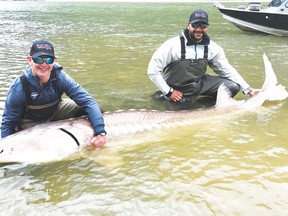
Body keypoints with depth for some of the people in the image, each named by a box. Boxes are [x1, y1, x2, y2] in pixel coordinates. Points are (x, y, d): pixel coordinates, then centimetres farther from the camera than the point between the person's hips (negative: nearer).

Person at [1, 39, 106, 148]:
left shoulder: (60, 77, -27)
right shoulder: (18, 87, -30)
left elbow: (89, 102, -29)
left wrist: (100, 132, -41)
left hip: (54, 112, 2)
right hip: (30, 122, -2)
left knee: (85, 106, -16)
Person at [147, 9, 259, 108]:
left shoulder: (213, 48, -8)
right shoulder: (173, 45, -21)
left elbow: (228, 70, 1)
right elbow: (152, 70, -18)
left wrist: (249, 90, -3)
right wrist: (169, 92, -18)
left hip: (200, 83, 3)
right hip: (177, 91, -3)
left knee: (233, 86, -10)